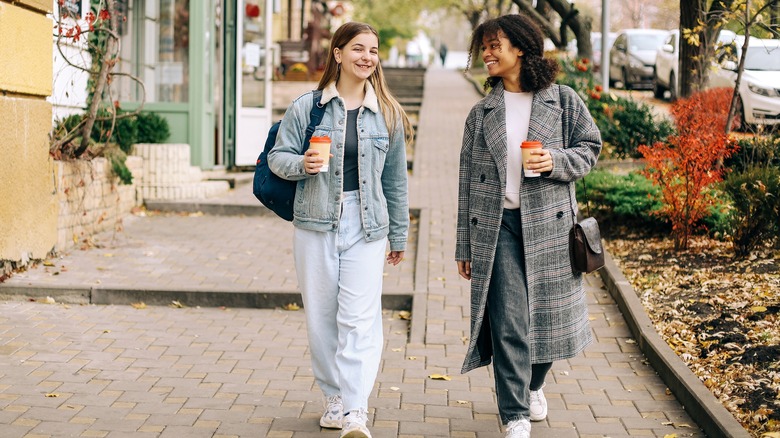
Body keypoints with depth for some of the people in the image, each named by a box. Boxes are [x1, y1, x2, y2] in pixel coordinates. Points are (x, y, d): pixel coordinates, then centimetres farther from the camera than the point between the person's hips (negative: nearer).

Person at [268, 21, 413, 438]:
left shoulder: (387, 114, 7)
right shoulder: (305, 107, 2)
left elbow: (395, 180, 12)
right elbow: (278, 156, 5)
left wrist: (399, 235, 16)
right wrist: (301, 164, -17)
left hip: (366, 226, 0)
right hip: (315, 223, 1)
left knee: (359, 318, -10)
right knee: (320, 316, 7)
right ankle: (334, 397, 23)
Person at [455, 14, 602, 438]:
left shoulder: (563, 100, 3)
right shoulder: (481, 112, 8)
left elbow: (589, 149, 8)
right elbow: (468, 179, 8)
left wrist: (556, 161, -15)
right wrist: (465, 247, 7)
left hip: (548, 224, 0)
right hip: (495, 225, 0)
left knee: (548, 314, 10)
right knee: (506, 321, -5)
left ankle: (533, 384, 39)